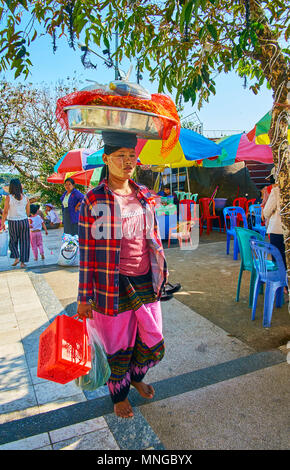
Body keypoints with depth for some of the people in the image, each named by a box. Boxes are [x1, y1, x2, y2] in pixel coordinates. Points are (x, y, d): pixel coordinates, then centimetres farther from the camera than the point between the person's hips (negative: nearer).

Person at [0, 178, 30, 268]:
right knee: (24, 242, 8)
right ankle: (23, 262, 9)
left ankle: (16, 258, 7)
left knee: (13, 241, 19)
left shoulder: (8, 198, -9)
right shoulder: (25, 198, -1)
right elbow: (28, 212, 7)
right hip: (24, 221, 2)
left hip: (13, 222, -1)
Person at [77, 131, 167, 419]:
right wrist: (84, 297, -7)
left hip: (145, 281, 5)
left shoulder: (144, 195, 5)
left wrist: (160, 272, 18)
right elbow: (86, 251, -9)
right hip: (114, 284, -4)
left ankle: (136, 377, 49)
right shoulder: (93, 200, -10)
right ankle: (119, 396, 42)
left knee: (153, 342, 15)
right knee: (118, 346, 12)